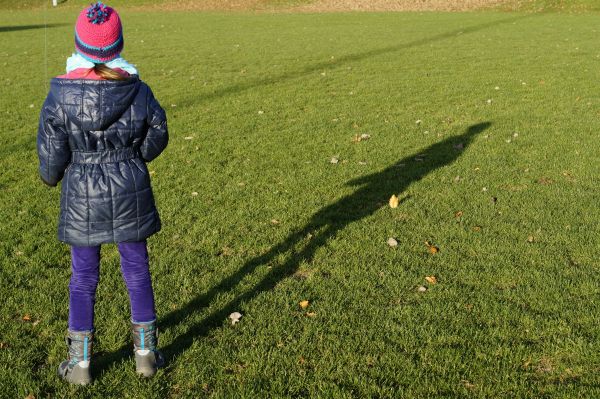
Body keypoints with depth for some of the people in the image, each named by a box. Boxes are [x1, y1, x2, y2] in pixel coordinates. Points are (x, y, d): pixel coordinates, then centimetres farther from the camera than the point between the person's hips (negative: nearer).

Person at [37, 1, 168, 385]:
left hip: (82, 198, -1)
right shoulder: (139, 92, -11)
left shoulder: (60, 97, -15)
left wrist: (51, 177, 16)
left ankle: (80, 362, 24)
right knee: (137, 270, 15)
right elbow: (156, 139, 2)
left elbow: (52, 156, -8)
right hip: (131, 195, 1)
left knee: (83, 277, 13)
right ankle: (145, 352, 27)